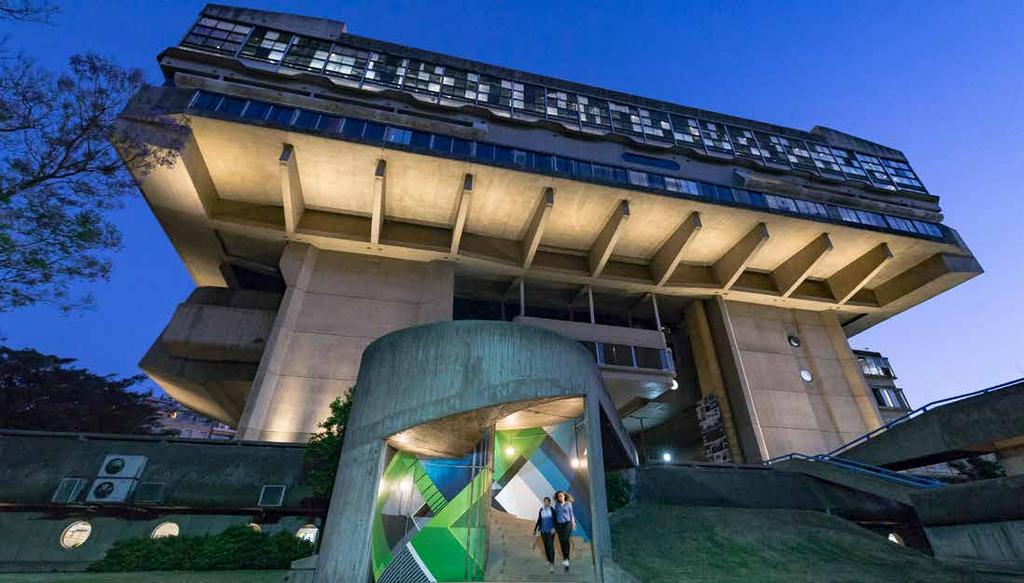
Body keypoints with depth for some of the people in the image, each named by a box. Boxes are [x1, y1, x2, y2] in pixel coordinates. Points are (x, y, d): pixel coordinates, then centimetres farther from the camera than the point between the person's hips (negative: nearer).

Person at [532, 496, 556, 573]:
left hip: (550, 530, -4)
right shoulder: (541, 510, 3)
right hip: (543, 530, 4)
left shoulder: (552, 510, -7)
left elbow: (555, 520, -10)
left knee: (551, 546, -13)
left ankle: (552, 564, -14)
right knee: (546, 546, 10)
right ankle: (549, 561, 29)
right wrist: (535, 529, 10)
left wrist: (554, 528, -25)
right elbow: (539, 520, 10)